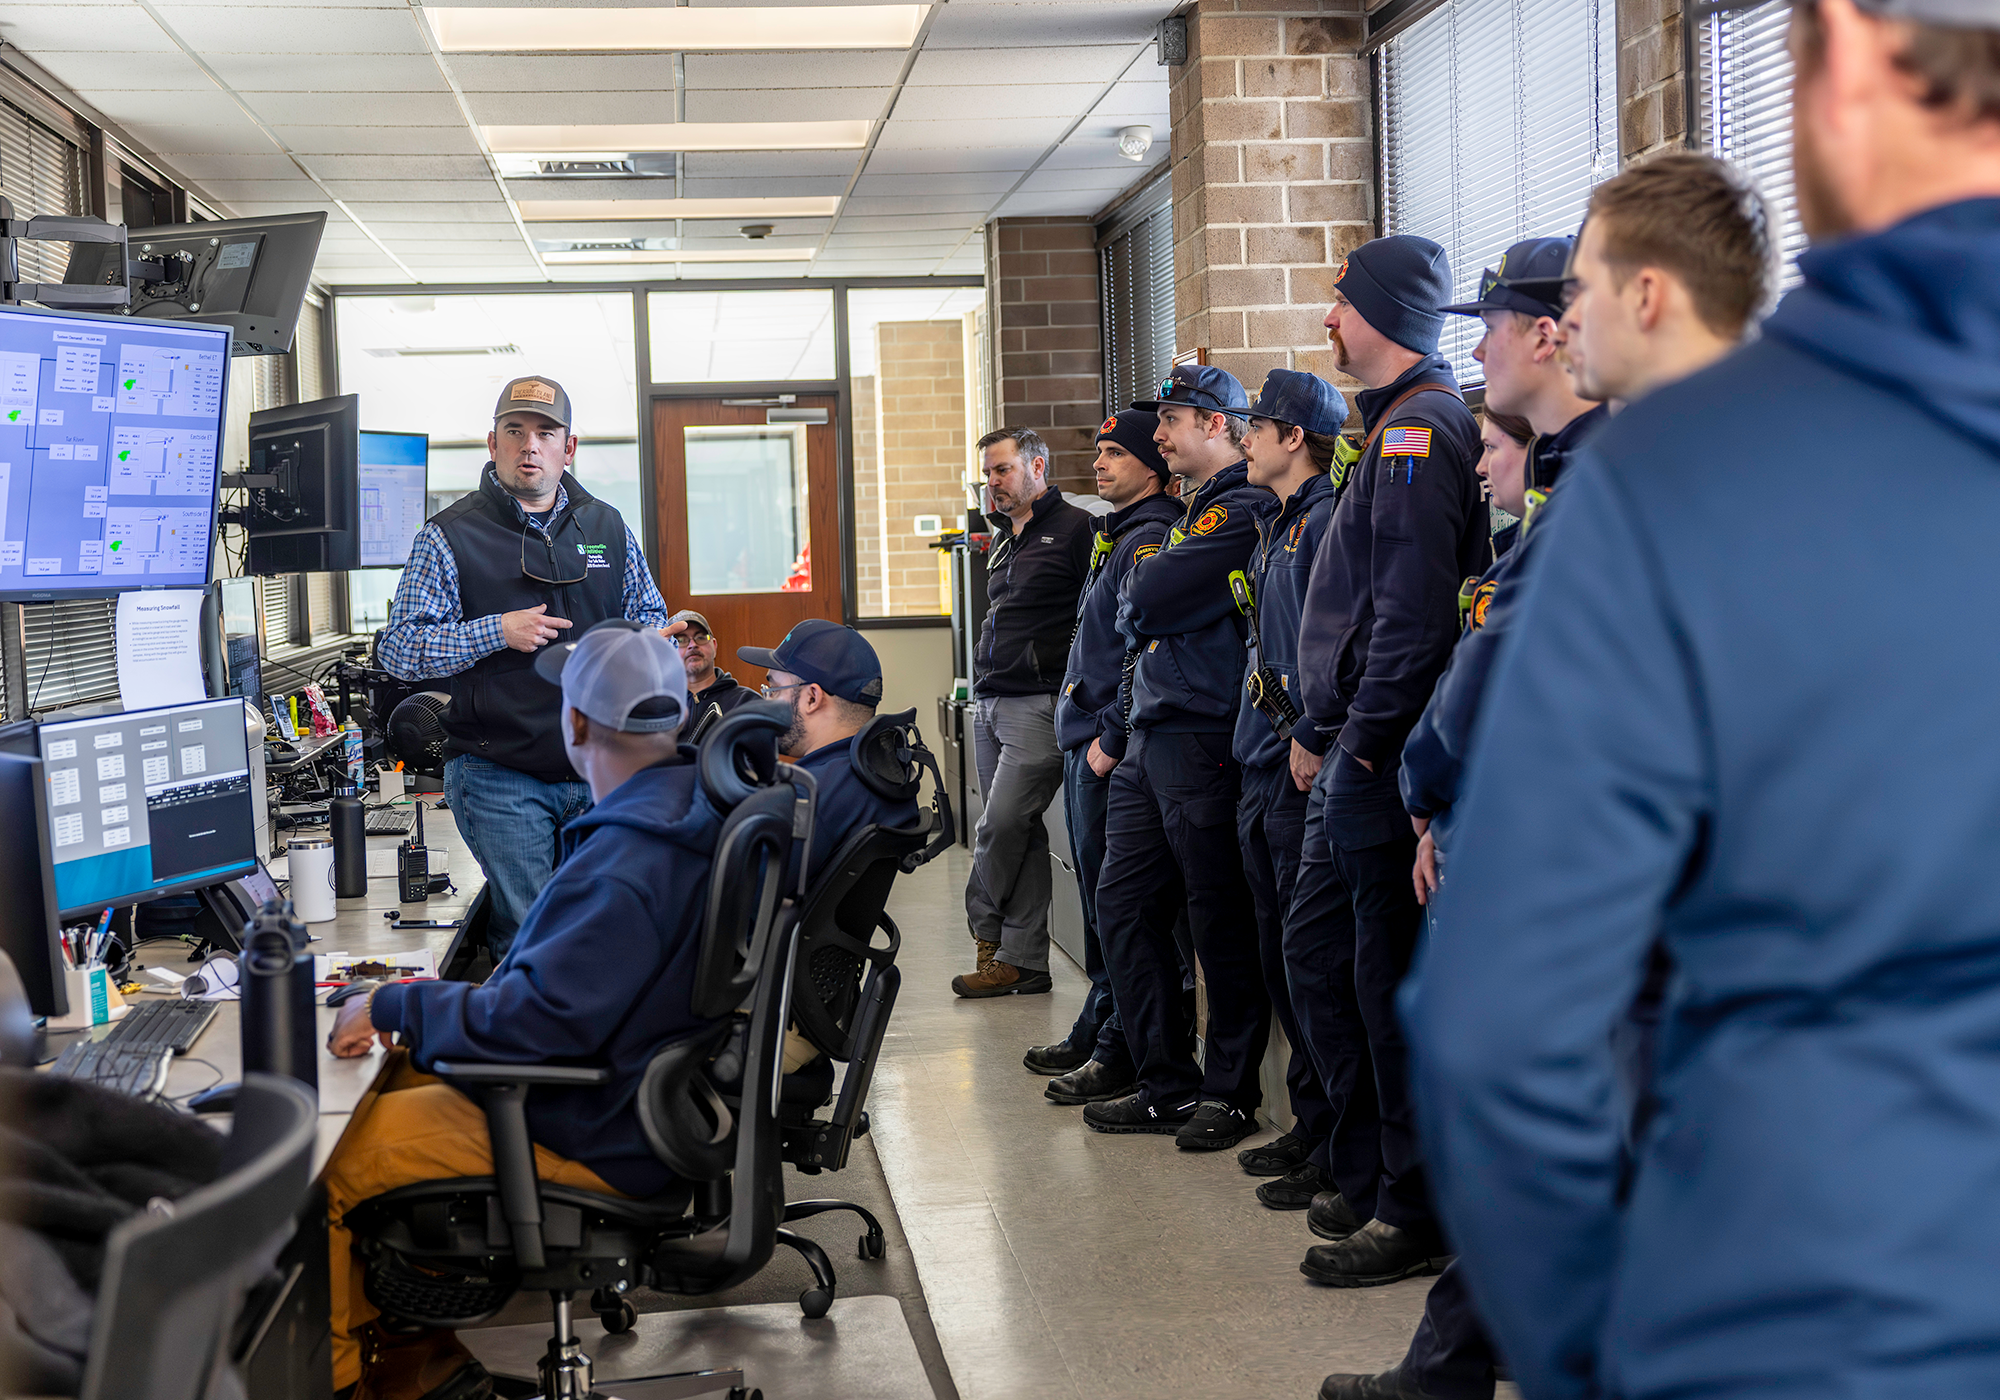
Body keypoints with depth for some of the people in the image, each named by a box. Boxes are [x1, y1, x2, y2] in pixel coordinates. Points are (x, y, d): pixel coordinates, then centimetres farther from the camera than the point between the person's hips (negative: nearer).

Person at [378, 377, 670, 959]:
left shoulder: (608, 528, 12)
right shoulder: (450, 537, -1)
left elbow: (653, 617, 21)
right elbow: (398, 650, -5)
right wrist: (499, 631, -15)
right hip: (502, 775, -4)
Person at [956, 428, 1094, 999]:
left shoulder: (1075, 529, -6)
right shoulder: (1004, 541, 21)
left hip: (1039, 704, -8)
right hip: (989, 705, 8)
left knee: (1000, 826, -11)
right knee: (1021, 834, 8)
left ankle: (989, 940, 6)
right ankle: (1025, 962, 10)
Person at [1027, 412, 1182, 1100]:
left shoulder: (1153, 539, -13)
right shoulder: (1116, 537, 19)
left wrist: (1111, 739, -19)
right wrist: (1085, 735, 18)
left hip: (1113, 755, -10)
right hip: (1085, 745, 10)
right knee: (1100, 900, 16)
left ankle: (1123, 1053, -1)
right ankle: (1096, 1030, 25)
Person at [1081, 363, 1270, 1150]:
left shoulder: (1240, 512, -12)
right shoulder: (1193, 513, 20)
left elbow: (1144, 605, -17)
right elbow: (1137, 617, 21)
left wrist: (1137, 595, 3)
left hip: (1202, 742, -10)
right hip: (1150, 740, 10)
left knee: (1220, 920, -1)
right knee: (1124, 906, 10)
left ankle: (1230, 1091, 9)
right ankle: (1168, 1085, 17)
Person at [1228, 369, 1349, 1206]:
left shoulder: (1325, 523, -12)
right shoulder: (1271, 526, 17)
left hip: (1304, 770, -10)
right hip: (1261, 768, 10)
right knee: (1278, 953, 13)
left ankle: (1335, 1145, 2)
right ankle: (1309, 1122, 23)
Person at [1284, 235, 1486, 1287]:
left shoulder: (1419, 432, -15)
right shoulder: (1395, 427, 18)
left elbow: (1412, 614, -23)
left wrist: (1362, 745, -18)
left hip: (1384, 765, -11)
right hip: (1352, 761, 11)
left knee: (1392, 983, -3)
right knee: (1316, 952, 17)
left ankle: (1414, 1213, 7)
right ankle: (1365, 1177, 27)